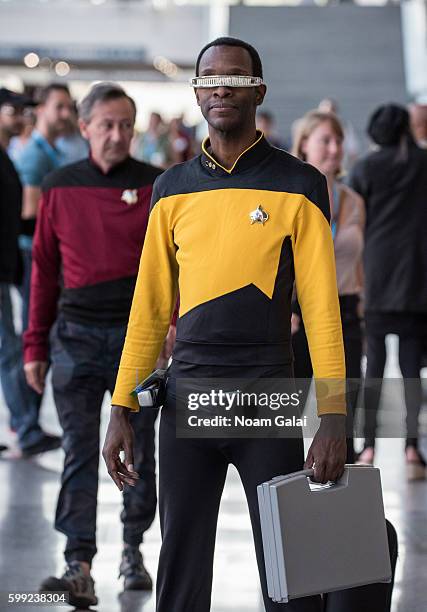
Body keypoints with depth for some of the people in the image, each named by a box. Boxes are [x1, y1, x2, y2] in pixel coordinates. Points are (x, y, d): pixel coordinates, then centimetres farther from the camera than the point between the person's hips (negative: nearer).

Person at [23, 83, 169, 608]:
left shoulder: (157, 187, 2)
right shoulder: (60, 189, 6)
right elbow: (44, 270, 11)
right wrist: (35, 346, 9)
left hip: (138, 334, 0)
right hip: (76, 335, 1)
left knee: (138, 450, 9)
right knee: (79, 452, -6)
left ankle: (133, 550, 25)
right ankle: (79, 565, -10)